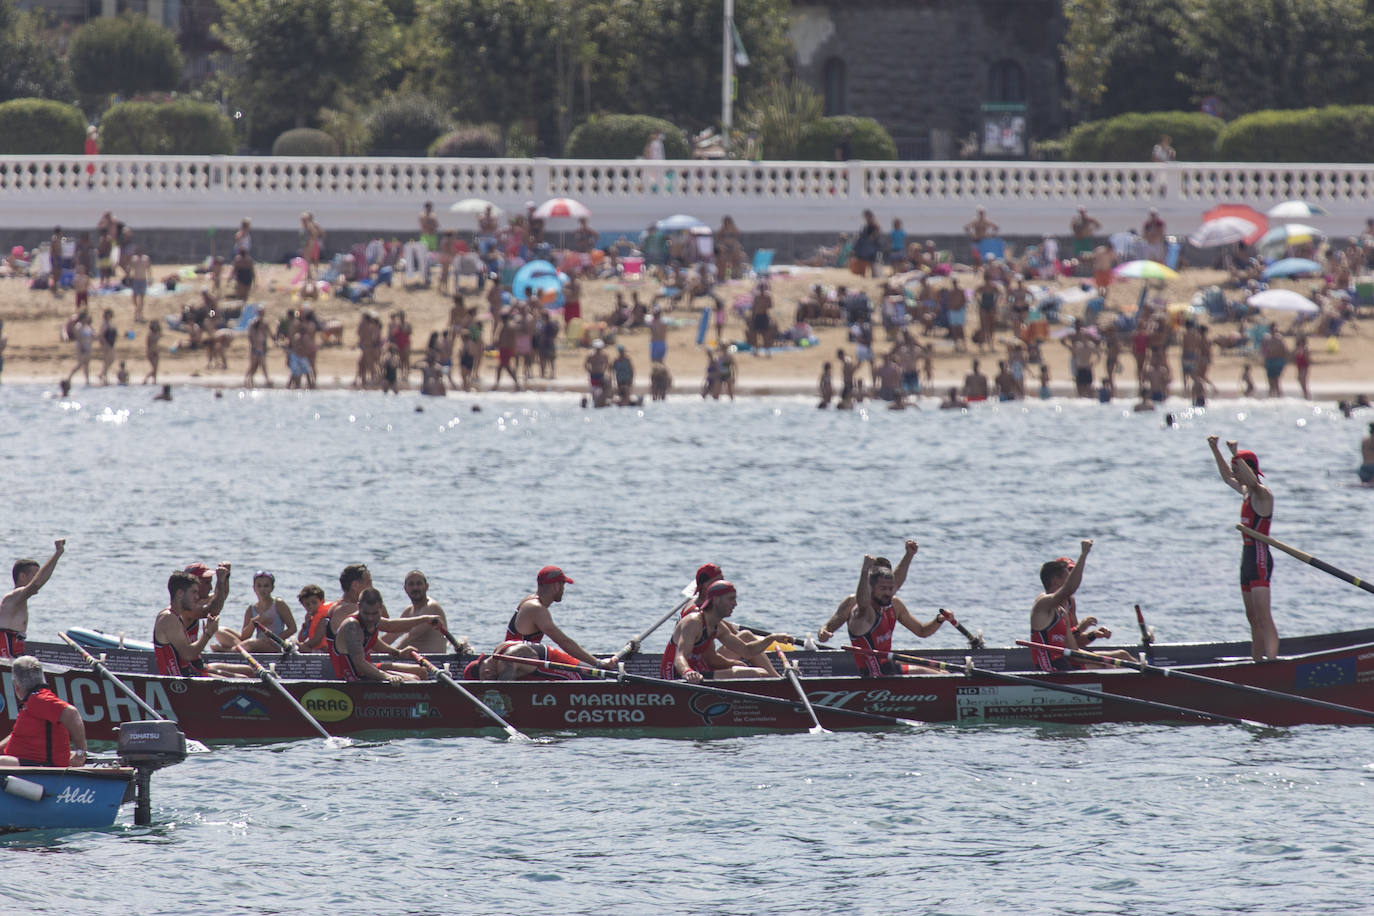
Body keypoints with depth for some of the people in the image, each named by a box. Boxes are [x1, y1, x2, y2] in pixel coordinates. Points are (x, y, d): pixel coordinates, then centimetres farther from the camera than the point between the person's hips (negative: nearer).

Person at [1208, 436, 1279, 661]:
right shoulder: (1247, 492, 14)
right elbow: (1227, 477, 30)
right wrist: (1215, 450, 27)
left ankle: (1272, 659, -25)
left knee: (1263, 618, -18)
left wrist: (1236, 455, -39)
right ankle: (1257, 660, 14)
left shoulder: (1262, 494, -12)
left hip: (1260, 560, -10)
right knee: (1253, 618, 11)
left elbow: (1252, 481, -34)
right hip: (1248, 558, 10)